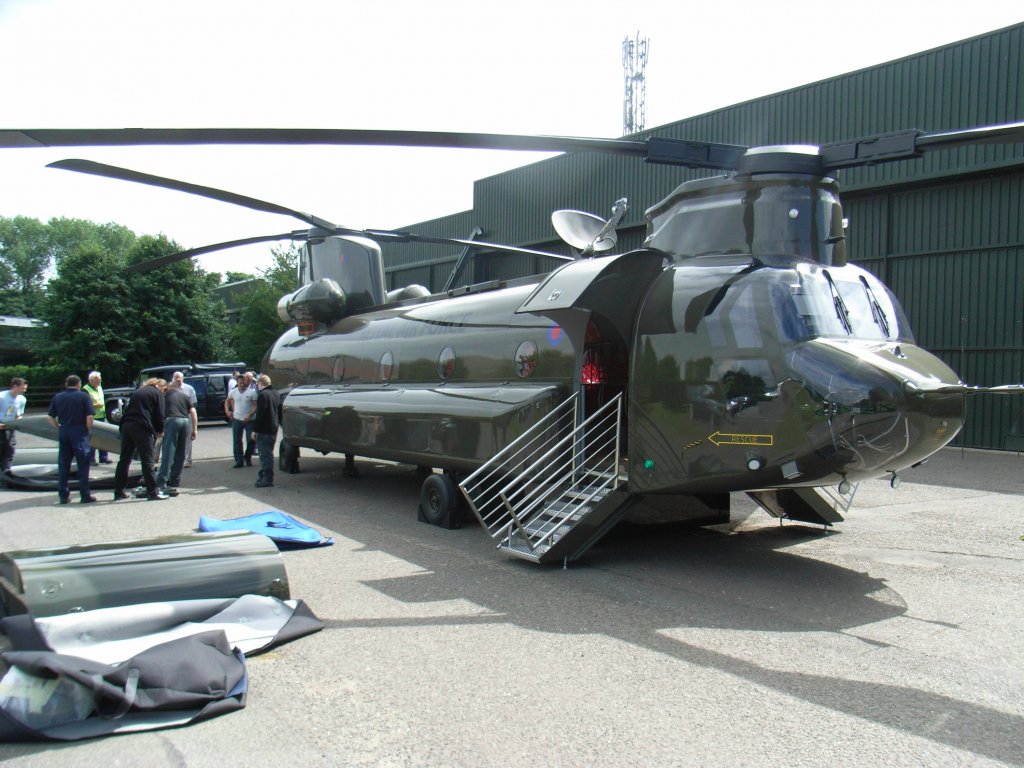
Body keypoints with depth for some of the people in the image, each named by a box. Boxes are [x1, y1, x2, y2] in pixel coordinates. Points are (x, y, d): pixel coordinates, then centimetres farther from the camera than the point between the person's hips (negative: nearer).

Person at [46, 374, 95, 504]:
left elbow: (50, 417, 5)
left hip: (63, 433, 4)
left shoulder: (57, 397, 8)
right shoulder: (84, 396, -4)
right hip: (79, 433, -4)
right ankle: (85, 495, 0)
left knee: (63, 465, 10)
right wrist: (88, 430, 2)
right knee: (83, 464, 1)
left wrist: (59, 427, 13)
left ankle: (63, 495, 13)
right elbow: (89, 417, -11)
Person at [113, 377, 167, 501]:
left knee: (124, 460, 12)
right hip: (142, 428, -6)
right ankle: (152, 492, -3)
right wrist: (160, 430, 13)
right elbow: (159, 415, -2)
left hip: (126, 426, 6)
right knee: (147, 461, -4)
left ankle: (118, 491, 16)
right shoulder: (157, 393, 7)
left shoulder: (138, 391, 25)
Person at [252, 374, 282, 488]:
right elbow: (280, 413, 21)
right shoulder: (276, 394, 14)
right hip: (273, 429, 9)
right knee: (267, 454, 18)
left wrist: (255, 429, -15)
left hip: (263, 431, -9)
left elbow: (260, 415, -20)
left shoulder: (263, 395, -15)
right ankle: (264, 476, 26)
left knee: (265, 454, -7)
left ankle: (267, 479, -8)